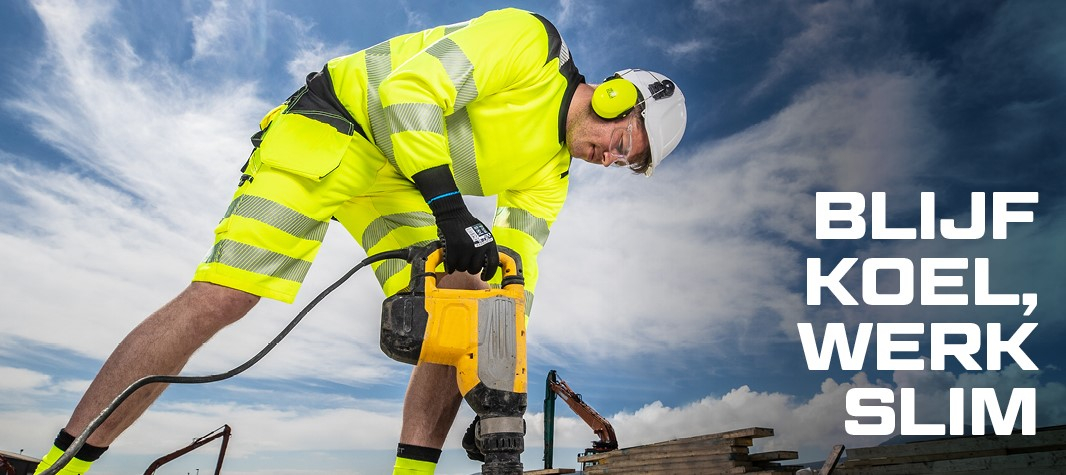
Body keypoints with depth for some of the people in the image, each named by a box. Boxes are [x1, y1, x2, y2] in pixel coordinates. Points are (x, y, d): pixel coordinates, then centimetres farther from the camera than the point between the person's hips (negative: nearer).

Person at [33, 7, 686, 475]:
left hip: (398, 183, 8)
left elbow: (517, 265, 1)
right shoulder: (531, 42, -14)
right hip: (334, 124, -8)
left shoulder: (549, 171, 7)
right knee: (217, 299, -17)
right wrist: (449, 206, -32)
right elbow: (411, 92, -23)